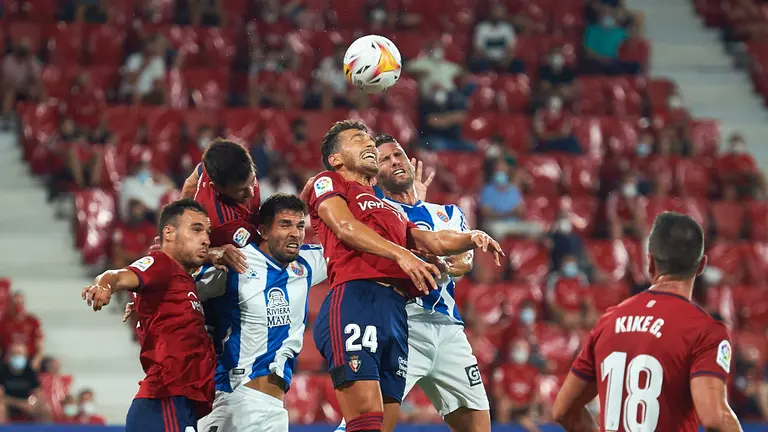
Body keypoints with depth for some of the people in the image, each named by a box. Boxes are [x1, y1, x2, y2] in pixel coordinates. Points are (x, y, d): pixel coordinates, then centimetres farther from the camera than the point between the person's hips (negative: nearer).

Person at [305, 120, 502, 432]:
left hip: (396, 312, 7)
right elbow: (345, 227, -3)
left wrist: (471, 239, 4)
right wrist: (401, 254, -17)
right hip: (355, 303, -7)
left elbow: (433, 241, 25)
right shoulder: (327, 183, 15)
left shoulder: (390, 211, 35)